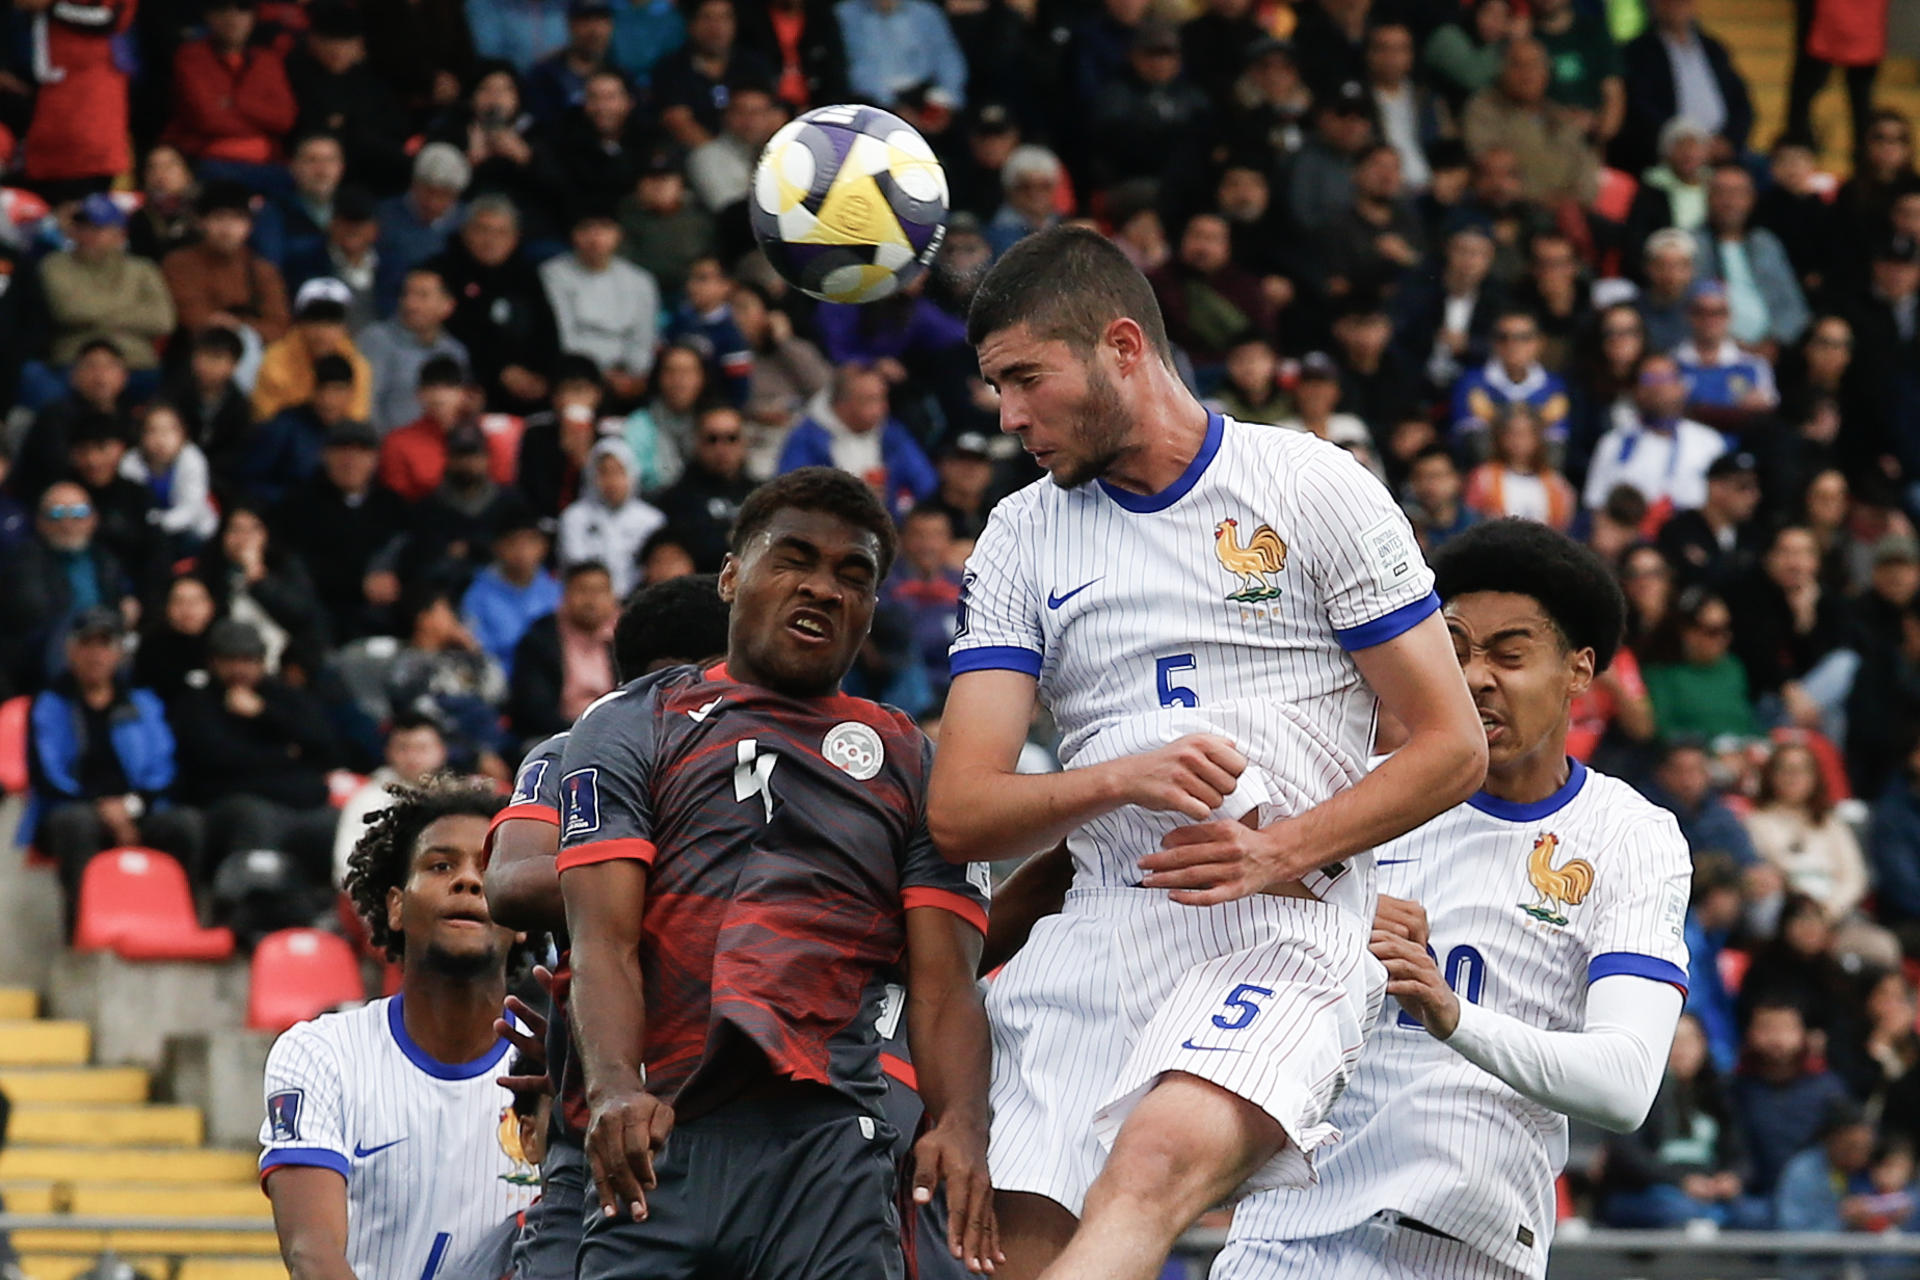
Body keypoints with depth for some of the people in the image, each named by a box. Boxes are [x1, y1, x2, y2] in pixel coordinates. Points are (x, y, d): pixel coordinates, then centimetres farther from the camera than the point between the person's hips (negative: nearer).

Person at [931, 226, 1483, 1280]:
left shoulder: (1312, 489, 3)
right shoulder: (1020, 539, 14)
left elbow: (1452, 747, 3)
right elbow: (957, 814, 7)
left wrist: (1283, 851, -13)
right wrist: (1121, 779, -13)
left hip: (1287, 928, -5)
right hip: (1096, 941, 5)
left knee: (1154, 1164, -33)